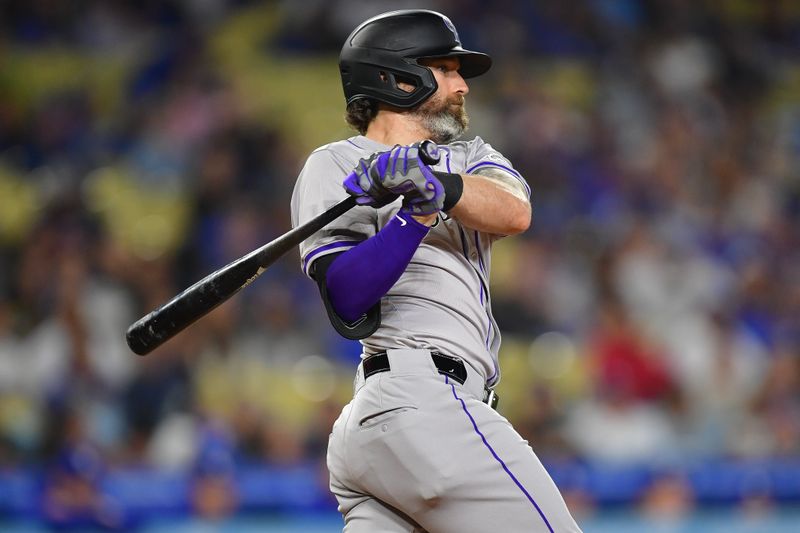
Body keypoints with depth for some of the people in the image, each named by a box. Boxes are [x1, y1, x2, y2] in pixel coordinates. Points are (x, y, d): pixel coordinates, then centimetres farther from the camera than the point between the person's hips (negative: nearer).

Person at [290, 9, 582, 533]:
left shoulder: (467, 157, 25)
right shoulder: (334, 165, 4)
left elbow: (514, 212, -1)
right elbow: (348, 304, -10)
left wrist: (434, 185, -19)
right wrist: (420, 212, -21)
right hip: (423, 402, -8)